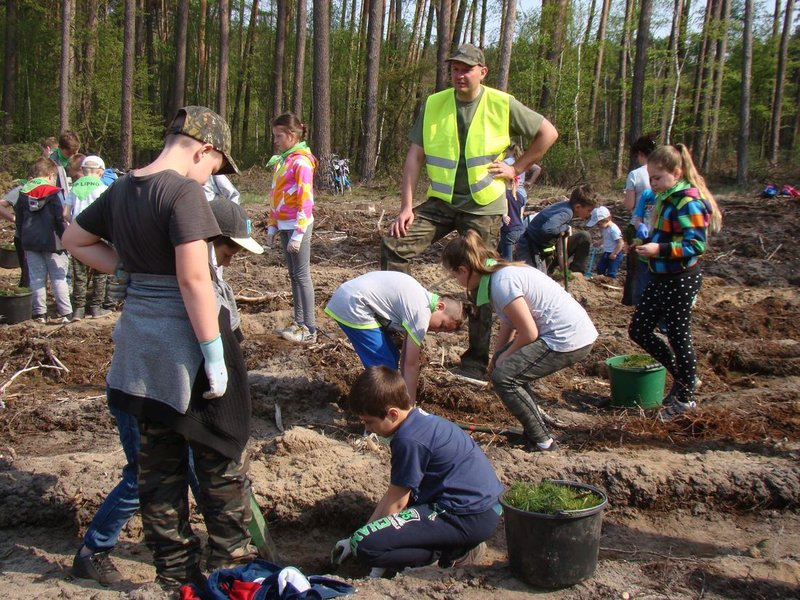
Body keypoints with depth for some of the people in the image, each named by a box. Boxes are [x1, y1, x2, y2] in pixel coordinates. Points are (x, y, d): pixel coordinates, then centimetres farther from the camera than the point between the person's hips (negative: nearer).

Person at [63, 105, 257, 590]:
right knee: (222, 457, 9)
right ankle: (231, 560, 18)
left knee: (158, 461, 14)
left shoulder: (122, 189, 7)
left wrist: (127, 268, 12)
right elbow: (193, 279, -23)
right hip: (183, 336, -7)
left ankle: (175, 568, 26)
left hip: (140, 337, 8)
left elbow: (74, 240, 22)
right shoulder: (184, 191, -16)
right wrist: (215, 355, -19)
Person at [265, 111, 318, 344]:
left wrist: (298, 234, -20)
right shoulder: (282, 160, 13)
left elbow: (306, 201, -18)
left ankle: (309, 330, -2)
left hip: (298, 226, -8)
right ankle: (299, 323, 18)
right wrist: (272, 227, 15)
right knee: (293, 275, 11)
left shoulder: (301, 162, -13)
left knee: (302, 276, -6)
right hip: (284, 226, 8)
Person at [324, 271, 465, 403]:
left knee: (391, 357, 15)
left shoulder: (423, 298, 13)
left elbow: (405, 357, 18)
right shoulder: (420, 312, -16)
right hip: (352, 307, -10)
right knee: (385, 365, -7)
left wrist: (406, 394, 20)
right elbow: (411, 364, -10)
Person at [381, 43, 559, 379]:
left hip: (484, 206, -2)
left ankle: (476, 360, 15)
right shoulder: (433, 105, 1)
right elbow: (415, 156, -1)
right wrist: (406, 206, -8)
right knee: (394, 245, -16)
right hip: (440, 202, 2)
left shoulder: (502, 105, -4)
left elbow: (548, 133, 4)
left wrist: (517, 168, -2)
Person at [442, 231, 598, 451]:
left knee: (504, 377, -8)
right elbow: (508, 324, 16)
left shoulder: (501, 283, -20)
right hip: (572, 332, 10)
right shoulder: (501, 272, 9)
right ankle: (535, 429, 21)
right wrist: (498, 357, 14)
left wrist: (504, 356, -2)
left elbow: (529, 333, -18)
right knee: (506, 365, 14)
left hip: (570, 340, -10)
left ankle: (542, 442, 0)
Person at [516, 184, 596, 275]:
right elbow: (547, 229, -46)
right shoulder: (566, 212, -29)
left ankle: (577, 276, 14)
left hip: (549, 246, 9)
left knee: (585, 237, 4)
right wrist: (566, 228, -29)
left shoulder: (566, 206, -3)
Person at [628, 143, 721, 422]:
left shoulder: (688, 202, -19)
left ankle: (685, 396, 21)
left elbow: (697, 244, -25)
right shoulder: (666, 199, 10)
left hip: (681, 279, -10)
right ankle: (682, 376, 27)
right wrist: (647, 243, 6)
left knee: (678, 336, 3)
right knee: (639, 329, 11)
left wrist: (660, 249, -31)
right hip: (661, 278, 10)